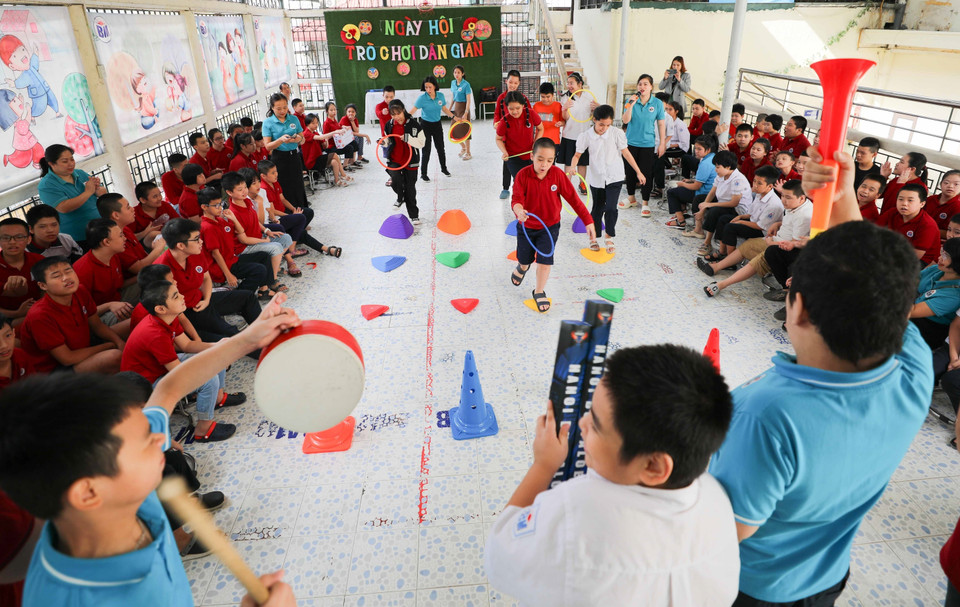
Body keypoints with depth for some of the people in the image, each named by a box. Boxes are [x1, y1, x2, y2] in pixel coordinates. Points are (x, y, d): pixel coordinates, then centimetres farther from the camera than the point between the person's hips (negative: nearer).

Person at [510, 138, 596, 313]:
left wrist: (588, 221, -17)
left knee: (544, 262, -2)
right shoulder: (523, 175, -21)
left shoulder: (558, 174, -18)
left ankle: (539, 292, 24)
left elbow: (573, 198, -14)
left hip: (550, 227, 0)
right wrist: (519, 210, -53)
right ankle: (522, 267, 59)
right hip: (526, 226, 1)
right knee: (524, 258, 19)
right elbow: (517, 199, -28)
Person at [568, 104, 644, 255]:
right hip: (596, 178, 1)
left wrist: (638, 172, 0)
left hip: (614, 177, -1)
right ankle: (593, 237, 28)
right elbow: (577, 154, -2)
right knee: (597, 209, 12)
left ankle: (609, 236, 10)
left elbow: (626, 153, -2)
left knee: (611, 208, -11)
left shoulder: (617, 133, -8)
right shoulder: (586, 136, -7)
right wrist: (572, 166, -24)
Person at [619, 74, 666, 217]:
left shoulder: (657, 103, -3)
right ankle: (631, 198, 33)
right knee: (630, 171, 13)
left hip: (648, 144, -2)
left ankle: (645, 204, 12)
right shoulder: (631, 100, -1)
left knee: (647, 173, -1)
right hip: (631, 142, 2)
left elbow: (661, 124, 1)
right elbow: (626, 121, -9)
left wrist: (662, 144, -1)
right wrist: (631, 105, -22)